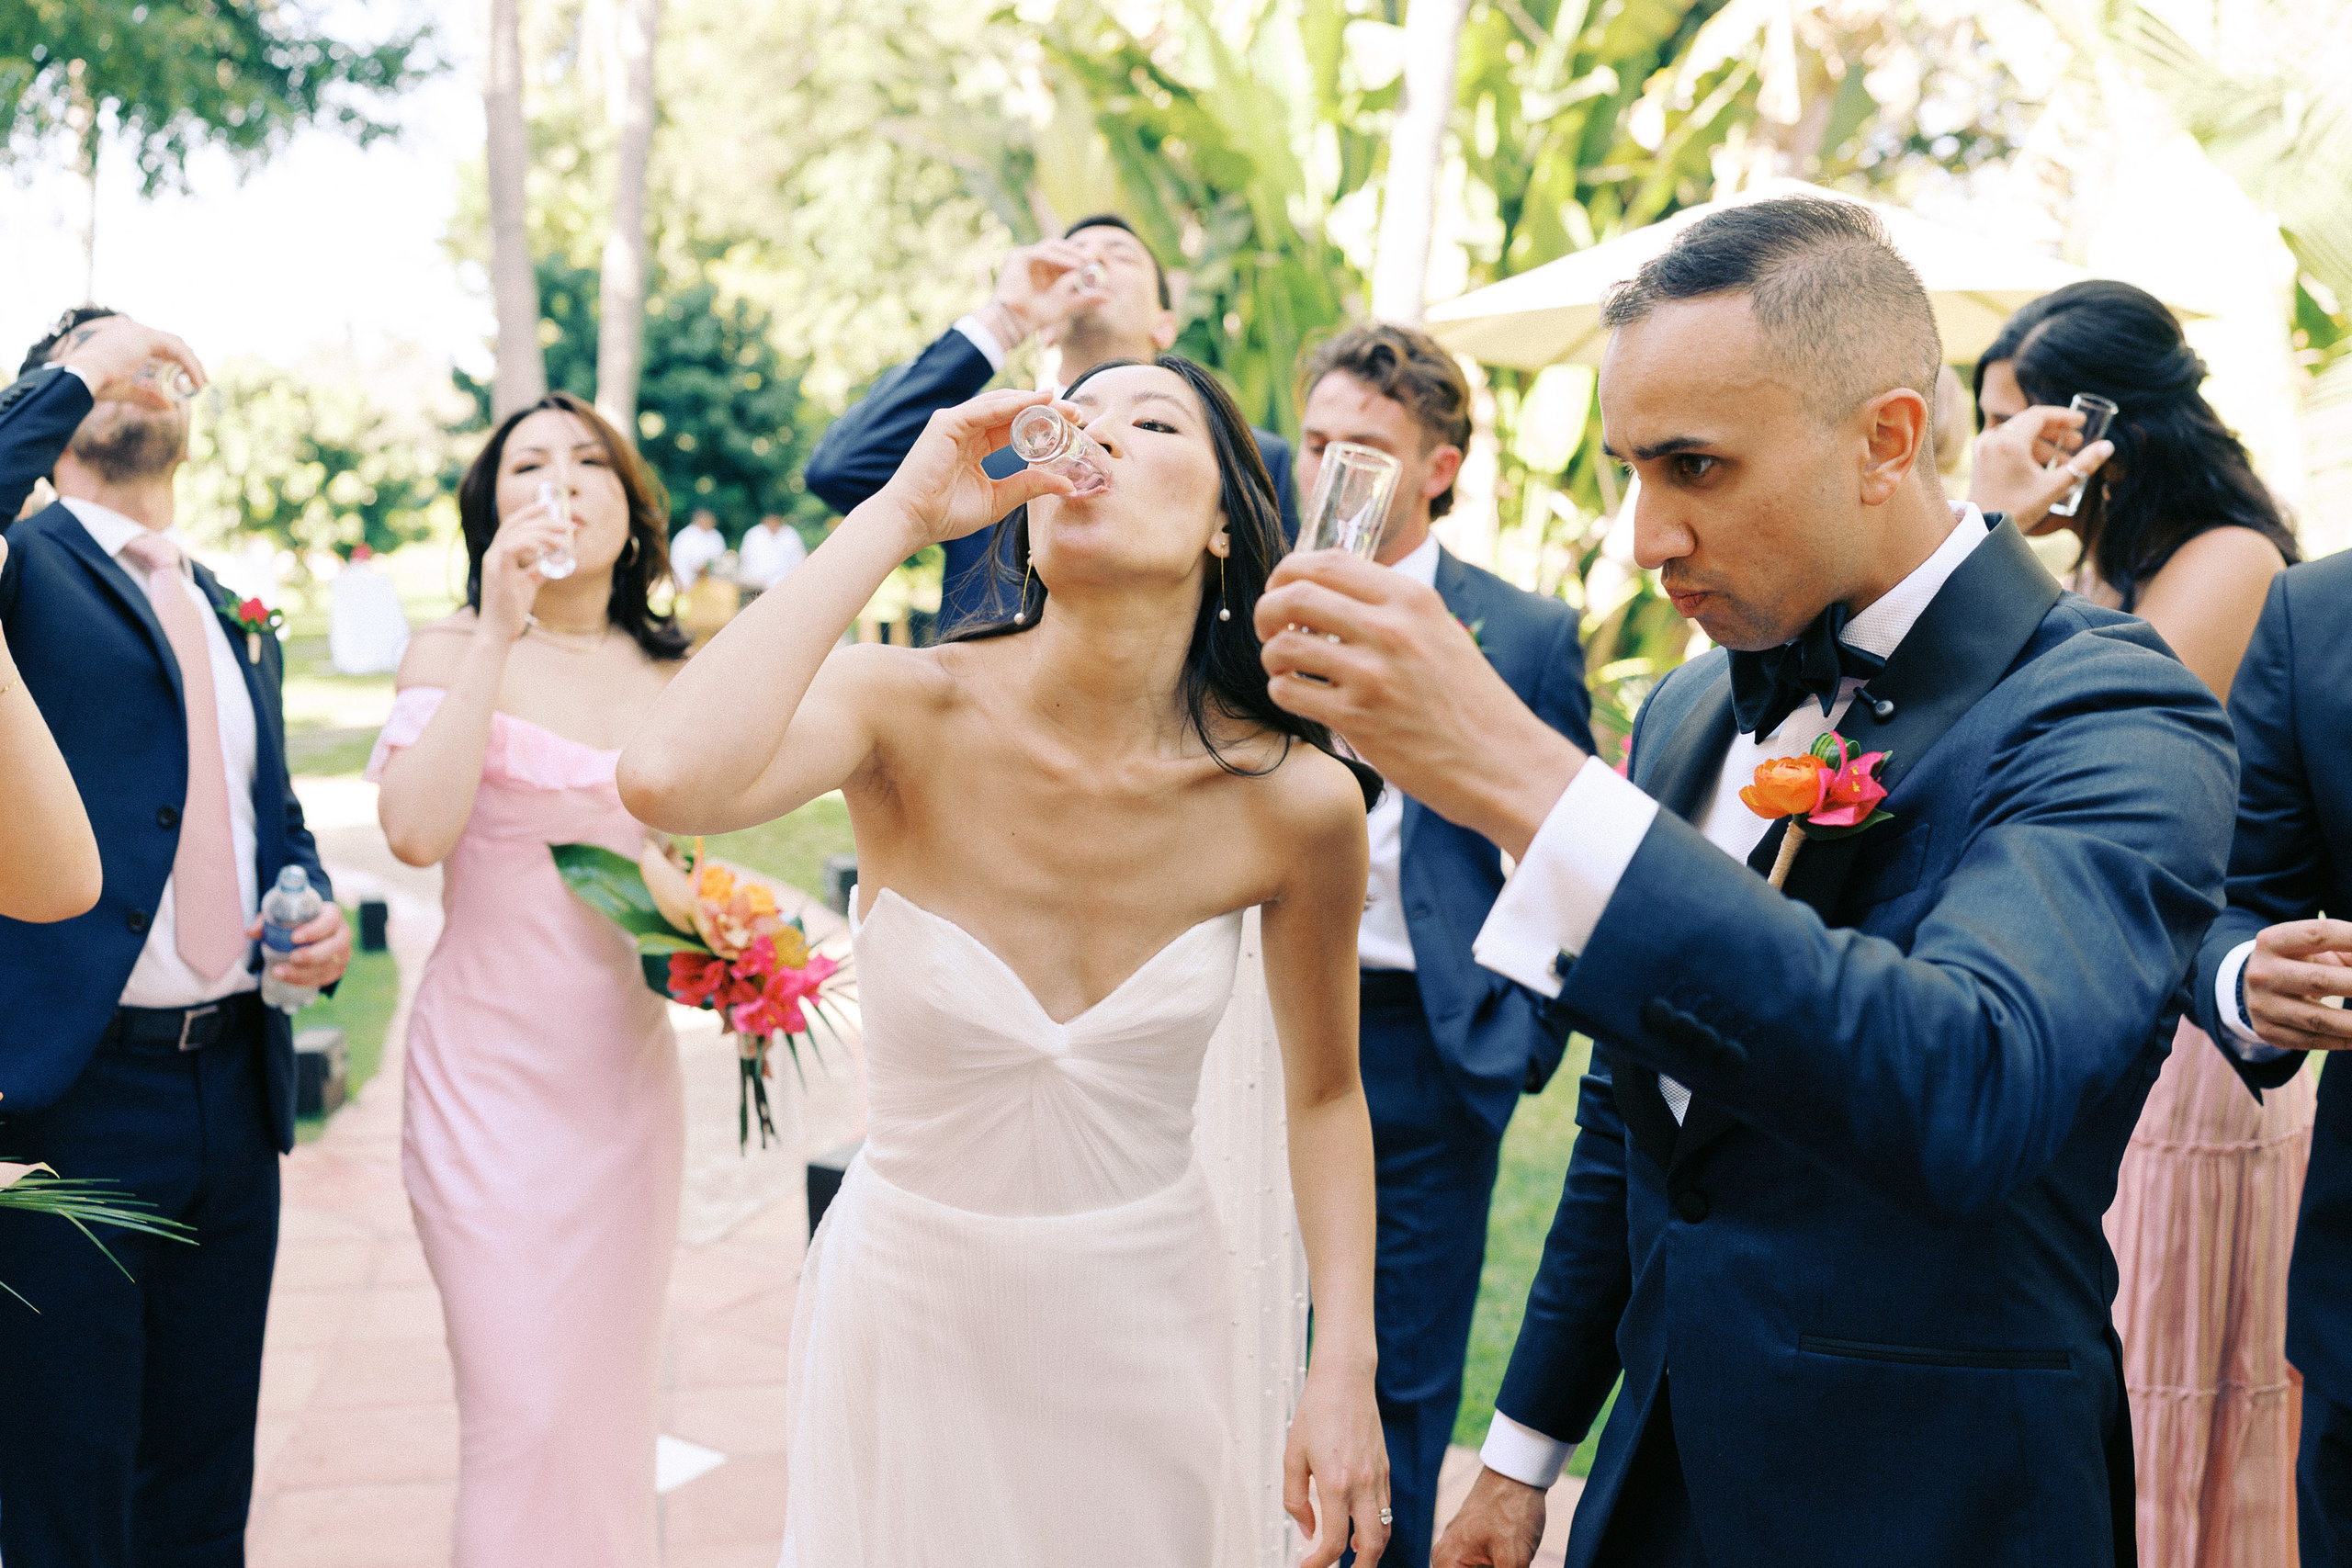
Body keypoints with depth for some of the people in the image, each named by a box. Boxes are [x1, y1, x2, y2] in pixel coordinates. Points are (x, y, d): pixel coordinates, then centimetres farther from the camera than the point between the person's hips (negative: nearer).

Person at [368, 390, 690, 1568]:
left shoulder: (672, 678, 8)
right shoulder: (452, 650, -3)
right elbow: (416, 830, -20)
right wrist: (497, 631, -19)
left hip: (625, 1065, 4)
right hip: (491, 1064, -4)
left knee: (613, 1393, 13)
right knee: (522, 1407, -4)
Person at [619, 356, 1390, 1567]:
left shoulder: (1295, 798, -15)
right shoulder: (909, 710, -20)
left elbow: (1324, 1092, 0)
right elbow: (667, 781, -41)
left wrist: (1345, 1375, -6)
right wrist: (897, 516, -33)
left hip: (1148, 1320, 2)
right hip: (913, 1316, -1)